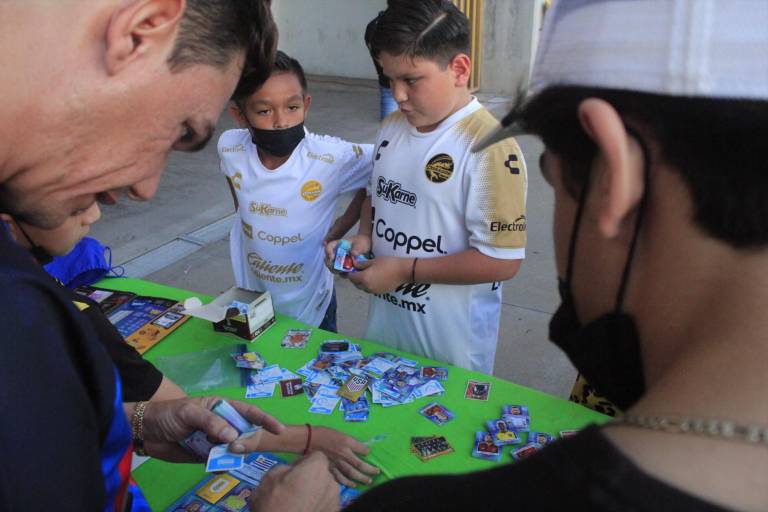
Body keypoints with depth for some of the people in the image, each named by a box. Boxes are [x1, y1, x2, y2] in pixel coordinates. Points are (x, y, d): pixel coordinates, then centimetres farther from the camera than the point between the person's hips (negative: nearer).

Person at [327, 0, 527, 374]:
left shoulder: (490, 147, -22)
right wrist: (364, 237, -4)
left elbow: (502, 261, -22)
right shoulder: (391, 129, 0)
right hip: (385, 319, 6)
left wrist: (406, 269, -21)